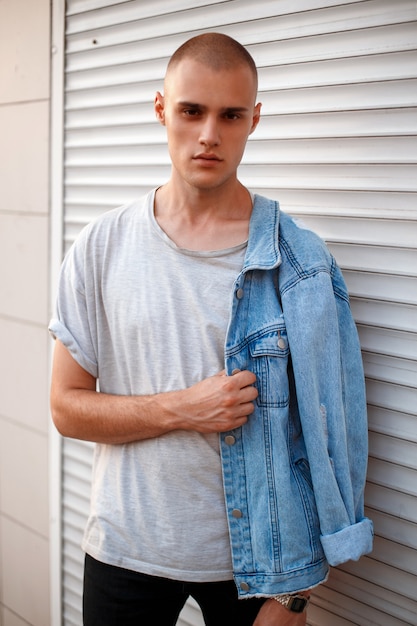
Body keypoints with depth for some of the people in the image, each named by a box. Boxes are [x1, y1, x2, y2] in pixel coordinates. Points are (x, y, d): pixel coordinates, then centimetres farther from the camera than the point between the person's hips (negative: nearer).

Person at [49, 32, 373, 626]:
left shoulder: (298, 260, -9)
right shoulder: (101, 248, -5)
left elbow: (321, 428, -8)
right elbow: (67, 408, -3)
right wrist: (181, 410, -19)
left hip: (254, 553, -1)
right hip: (125, 548, 1)